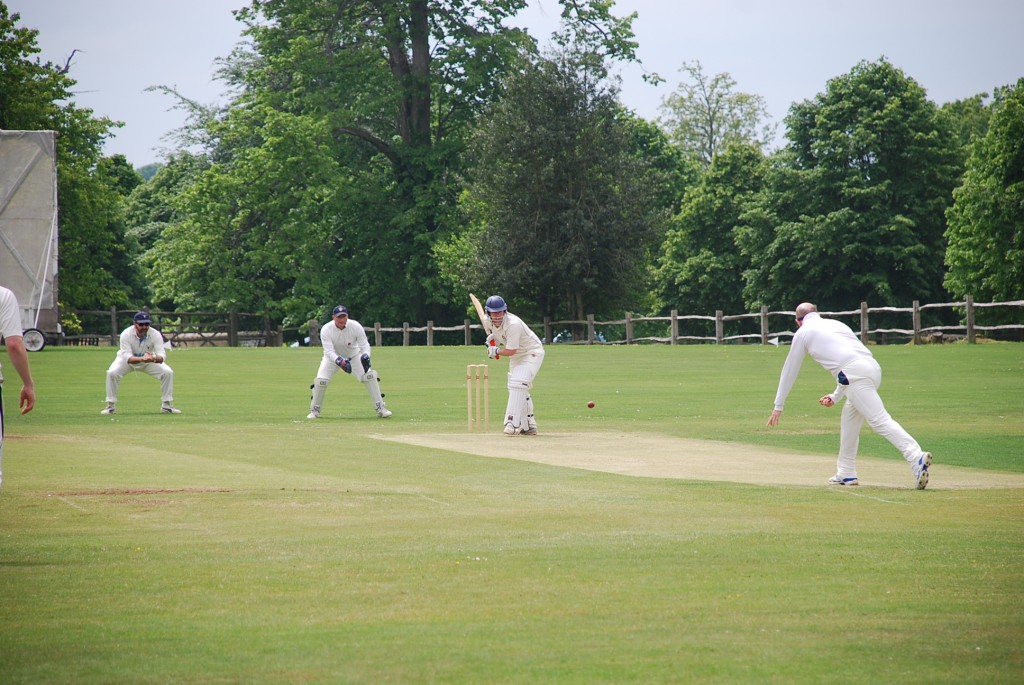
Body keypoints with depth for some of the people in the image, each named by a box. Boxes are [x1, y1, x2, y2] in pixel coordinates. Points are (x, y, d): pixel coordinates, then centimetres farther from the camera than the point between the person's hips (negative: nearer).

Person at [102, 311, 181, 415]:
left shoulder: (155, 335, -27)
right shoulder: (126, 334, -32)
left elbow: (162, 356, -35)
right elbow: (127, 357, -40)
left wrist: (154, 358, -60)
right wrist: (141, 359, -61)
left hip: (149, 360, 2)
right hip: (128, 361, -2)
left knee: (168, 372, -17)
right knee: (112, 373, -28)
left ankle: (167, 405, -1)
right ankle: (110, 406, -12)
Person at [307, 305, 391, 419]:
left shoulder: (356, 327, -25)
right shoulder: (326, 330, -28)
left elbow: (365, 345, -22)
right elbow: (329, 351, -34)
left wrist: (365, 356, -45)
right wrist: (339, 361, -55)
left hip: (353, 356, 1)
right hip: (333, 357, -1)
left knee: (369, 376, -16)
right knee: (320, 380, -19)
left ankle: (380, 408, -6)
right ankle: (314, 411, 3)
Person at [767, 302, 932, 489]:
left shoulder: (803, 333, 18)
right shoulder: (836, 324, 35)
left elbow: (789, 370, 23)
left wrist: (778, 406, 30)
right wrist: (836, 397, 40)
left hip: (855, 374, -7)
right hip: (873, 367, 7)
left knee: (880, 421, -18)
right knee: (849, 420, 24)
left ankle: (916, 457, -36)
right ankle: (847, 474, 28)